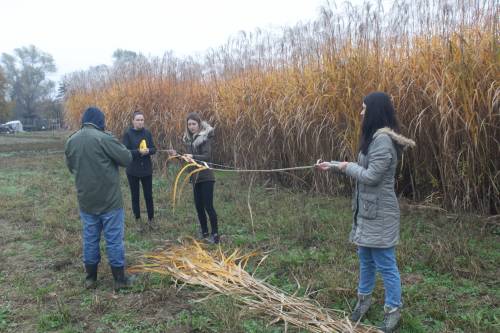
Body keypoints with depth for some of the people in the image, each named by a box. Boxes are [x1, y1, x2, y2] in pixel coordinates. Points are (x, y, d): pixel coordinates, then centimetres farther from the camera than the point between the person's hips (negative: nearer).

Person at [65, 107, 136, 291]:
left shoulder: (71, 141, 5)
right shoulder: (104, 138, -16)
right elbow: (127, 159, -11)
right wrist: (117, 145, 6)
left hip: (85, 200, 6)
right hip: (109, 200, -5)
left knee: (90, 238, 15)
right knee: (114, 239, 4)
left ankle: (91, 278, 25)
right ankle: (120, 279, 13)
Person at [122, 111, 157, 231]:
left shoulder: (147, 133, 2)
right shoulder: (128, 134, -8)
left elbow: (154, 149, 4)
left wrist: (148, 150, -18)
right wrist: (138, 152, -26)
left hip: (146, 169, 2)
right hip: (133, 170, -2)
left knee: (148, 195, 7)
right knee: (135, 196, 9)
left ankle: (151, 219, 21)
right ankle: (138, 220, 22)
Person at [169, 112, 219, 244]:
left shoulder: (205, 137, -10)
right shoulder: (188, 139, 9)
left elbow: (207, 156, -20)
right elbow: (189, 158, 14)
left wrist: (193, 157, -34)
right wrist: (178, 155, -2)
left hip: (206, 177, -7)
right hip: (195, 177, 7)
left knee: (208, 206, -7)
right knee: (199, 207, 10)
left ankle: (215, 234, 3)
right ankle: (204, 233, 23)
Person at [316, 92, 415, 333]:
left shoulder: (383, 139, -22)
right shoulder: (374, 137, 10)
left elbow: (371, 176, -24)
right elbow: (362, 169, 17)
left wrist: (348, 167, -8)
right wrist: (333, 165, 18)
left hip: (379, 213, -10)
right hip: (367, 210, 10)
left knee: (385, 264, 3)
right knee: (365, 259, 22)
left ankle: (393, 311, 19)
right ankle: (364, 299, 38)